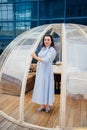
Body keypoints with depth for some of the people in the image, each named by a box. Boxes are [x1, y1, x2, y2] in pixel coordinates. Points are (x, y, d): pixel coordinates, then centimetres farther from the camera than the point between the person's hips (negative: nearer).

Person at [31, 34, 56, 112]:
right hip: (40, 71, 7)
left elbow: (46, 60, -23)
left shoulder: (52, 50, -12)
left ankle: (48, 105, 16)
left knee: (46, 86, 0)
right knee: (41, 87, 10)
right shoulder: (43, 48, 11)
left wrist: (35, 57, -16)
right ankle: (42, 105, 21)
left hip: (47, 71, -7)